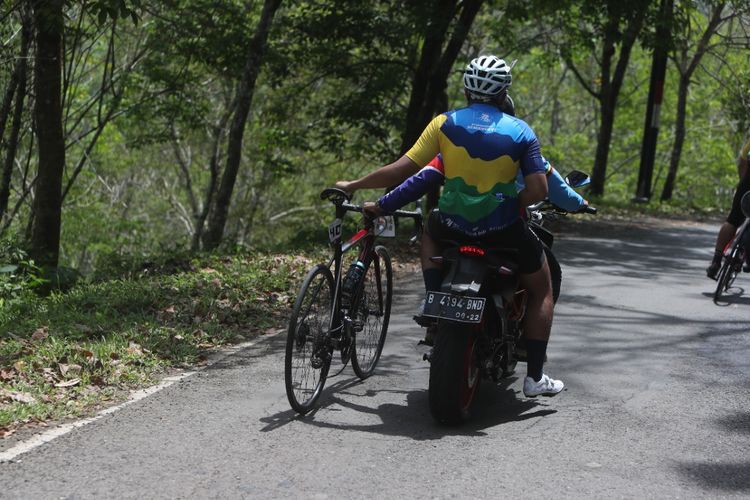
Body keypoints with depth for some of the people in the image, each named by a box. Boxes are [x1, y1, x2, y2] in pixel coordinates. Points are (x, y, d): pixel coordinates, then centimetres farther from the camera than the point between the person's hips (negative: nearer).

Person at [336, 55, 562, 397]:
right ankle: (535, 375, 17)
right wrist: (511, 205, 10)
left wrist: (352, 186, 7)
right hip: (502, 231, -1)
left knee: (429, 232, 39)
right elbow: (538, 191, -10)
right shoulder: (521, 132, -1)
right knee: (541, 289, 22)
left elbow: (401, 170, -4)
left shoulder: (445, 123, -1)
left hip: (453, 224, 1)